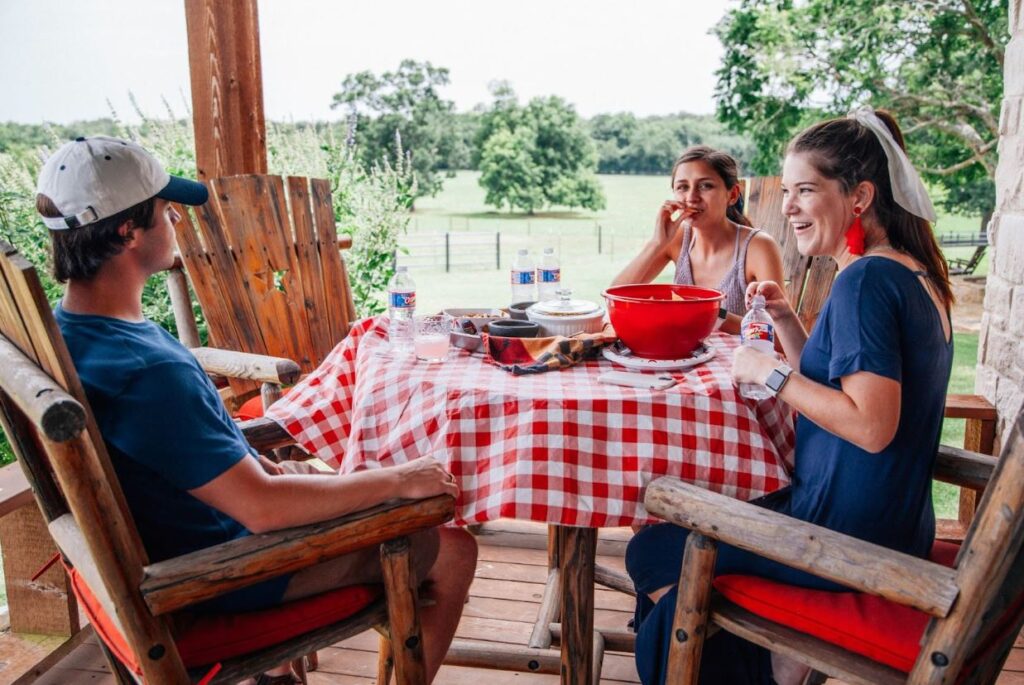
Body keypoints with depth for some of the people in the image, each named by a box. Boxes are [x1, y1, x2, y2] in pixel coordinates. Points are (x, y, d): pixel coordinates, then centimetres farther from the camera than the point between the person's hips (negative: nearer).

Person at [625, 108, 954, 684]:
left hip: (846, 537, -10)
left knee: (651, 555, 3)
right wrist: (787, 322, 4)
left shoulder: (867, 279, -20)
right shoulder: (914, 273, 9)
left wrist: (771, 372, -19)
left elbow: (871, 425, -28)